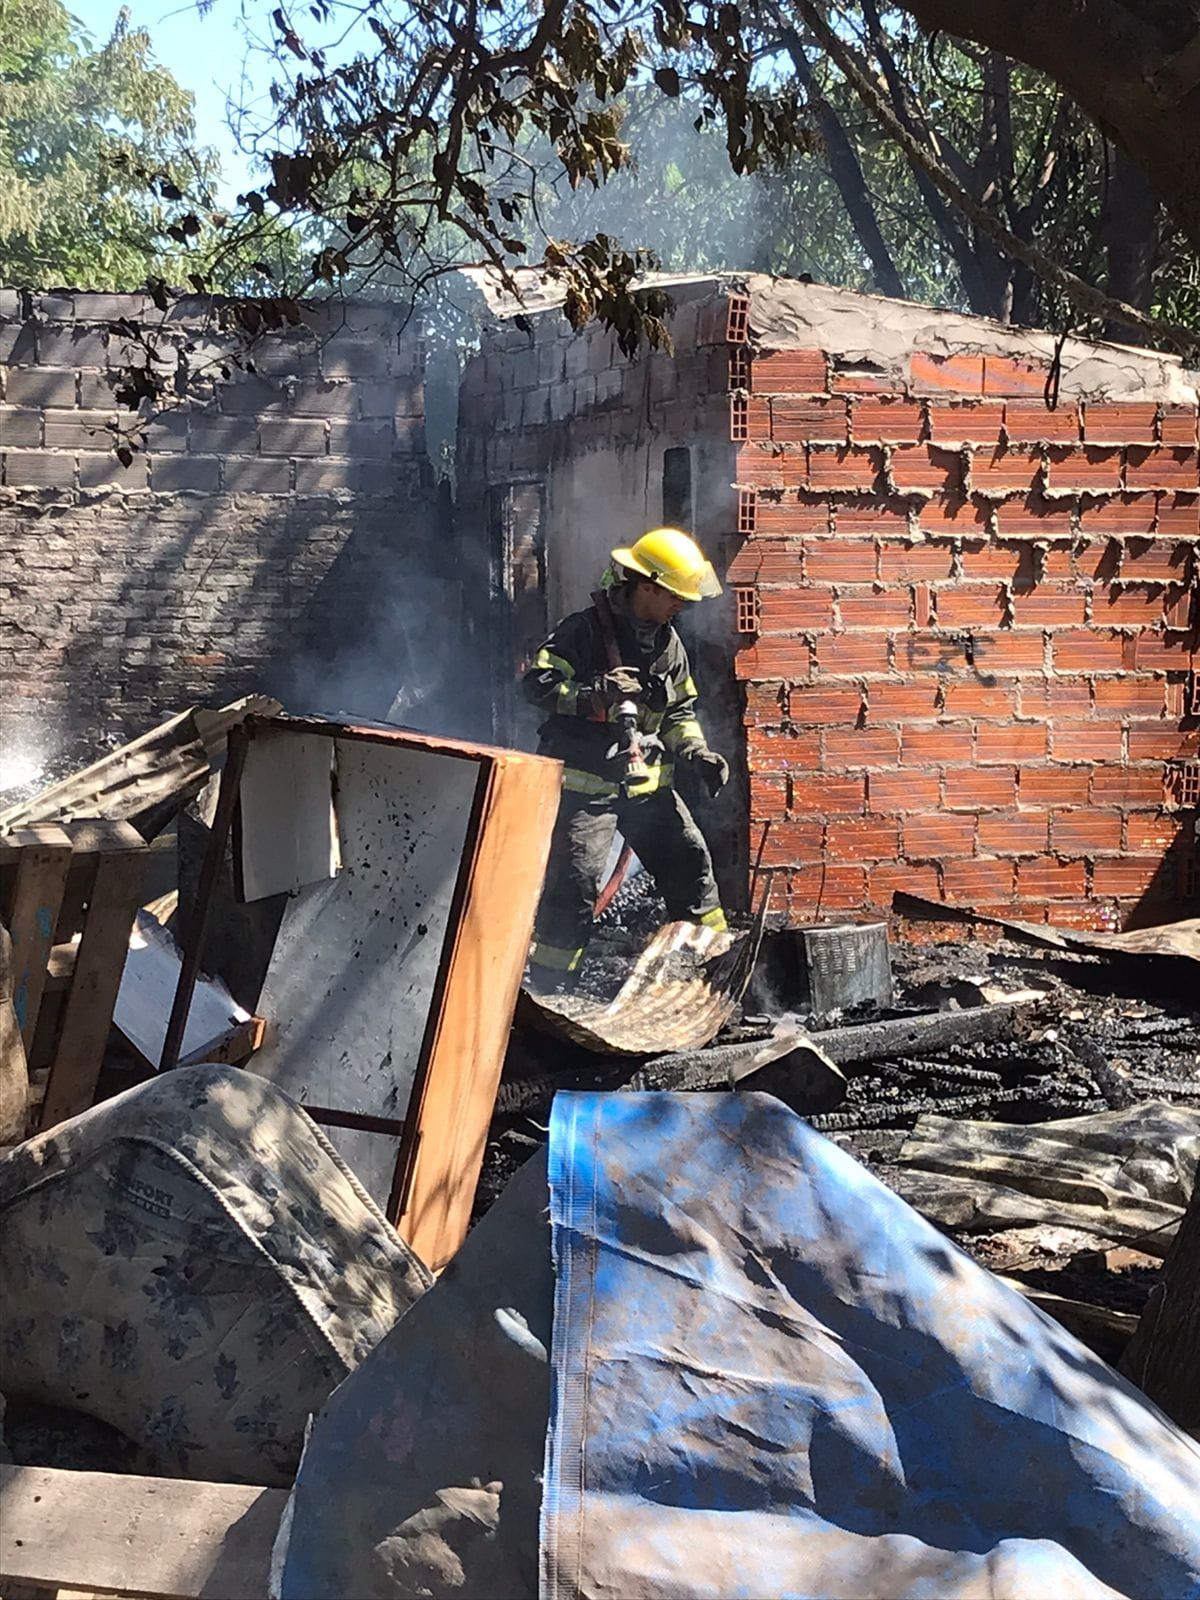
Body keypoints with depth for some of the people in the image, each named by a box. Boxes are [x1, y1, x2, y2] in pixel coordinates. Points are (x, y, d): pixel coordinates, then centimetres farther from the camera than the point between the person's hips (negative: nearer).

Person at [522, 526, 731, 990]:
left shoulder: (669, 645, 12)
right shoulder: (585, 630, -10)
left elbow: (678, 712, 22)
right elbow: (537, 683, -15)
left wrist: (698, 754, 5)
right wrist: (595, 694, -28)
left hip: (646, 783, 7)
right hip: (585, 785, -7)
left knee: (690, 862, 6)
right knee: (573, 883, -11)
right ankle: (545, 989, -2)